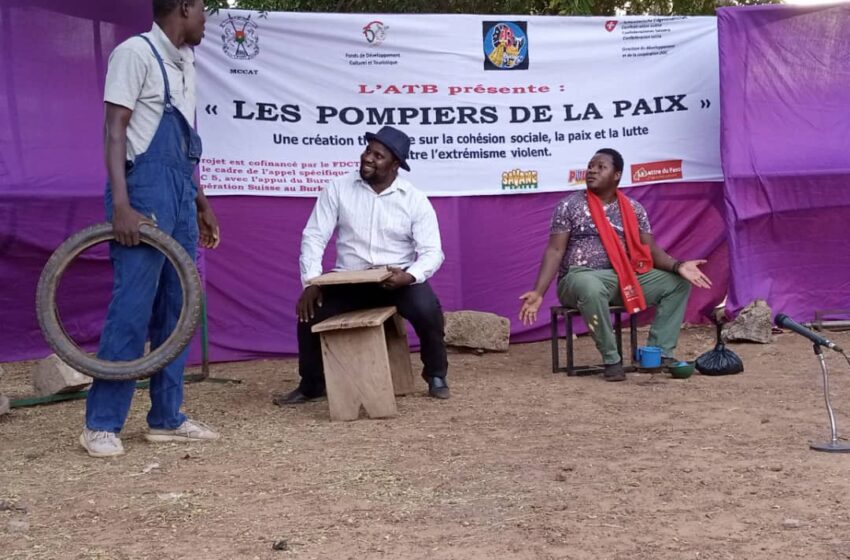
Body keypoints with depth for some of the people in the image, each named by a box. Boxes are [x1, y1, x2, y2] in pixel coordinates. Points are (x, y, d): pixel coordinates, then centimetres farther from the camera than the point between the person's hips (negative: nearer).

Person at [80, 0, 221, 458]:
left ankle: (166, 418, 16)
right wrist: (120, 204, -22)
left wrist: (201, 203, 24)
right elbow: (115, 130, -14)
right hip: (146, 192, -8)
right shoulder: (135, 53, -8)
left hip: (180, 195, 8)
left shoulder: (183, 62, 17)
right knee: (132, 308, -9)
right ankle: (101, 424, -1)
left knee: (175, 309, 8)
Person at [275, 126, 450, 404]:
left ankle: (436, 375, 0)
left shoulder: (415, 200, -6)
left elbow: (432, 252, -9)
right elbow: (314, 236, -4)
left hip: (398, 279, -1)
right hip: (347, 280, 1)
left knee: (427, 310, -29)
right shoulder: (338, 188, -3)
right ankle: (312, 384, 5)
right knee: (310, 311, -21)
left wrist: (410, 275, -30)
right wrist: (311, 282, -18)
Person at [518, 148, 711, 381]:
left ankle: (659, 354, -8)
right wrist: (538, 293, -18)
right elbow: (555, 251, -6)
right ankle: (612, 360, -25)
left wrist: (677, 266, -16)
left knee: (678, 282, -9)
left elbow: (650, 250, 5)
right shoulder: (570, 206, -2)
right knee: (592, 289, -41)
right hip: (581, 277, -5)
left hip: (626, 277, 5)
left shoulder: (633, 208, 9)